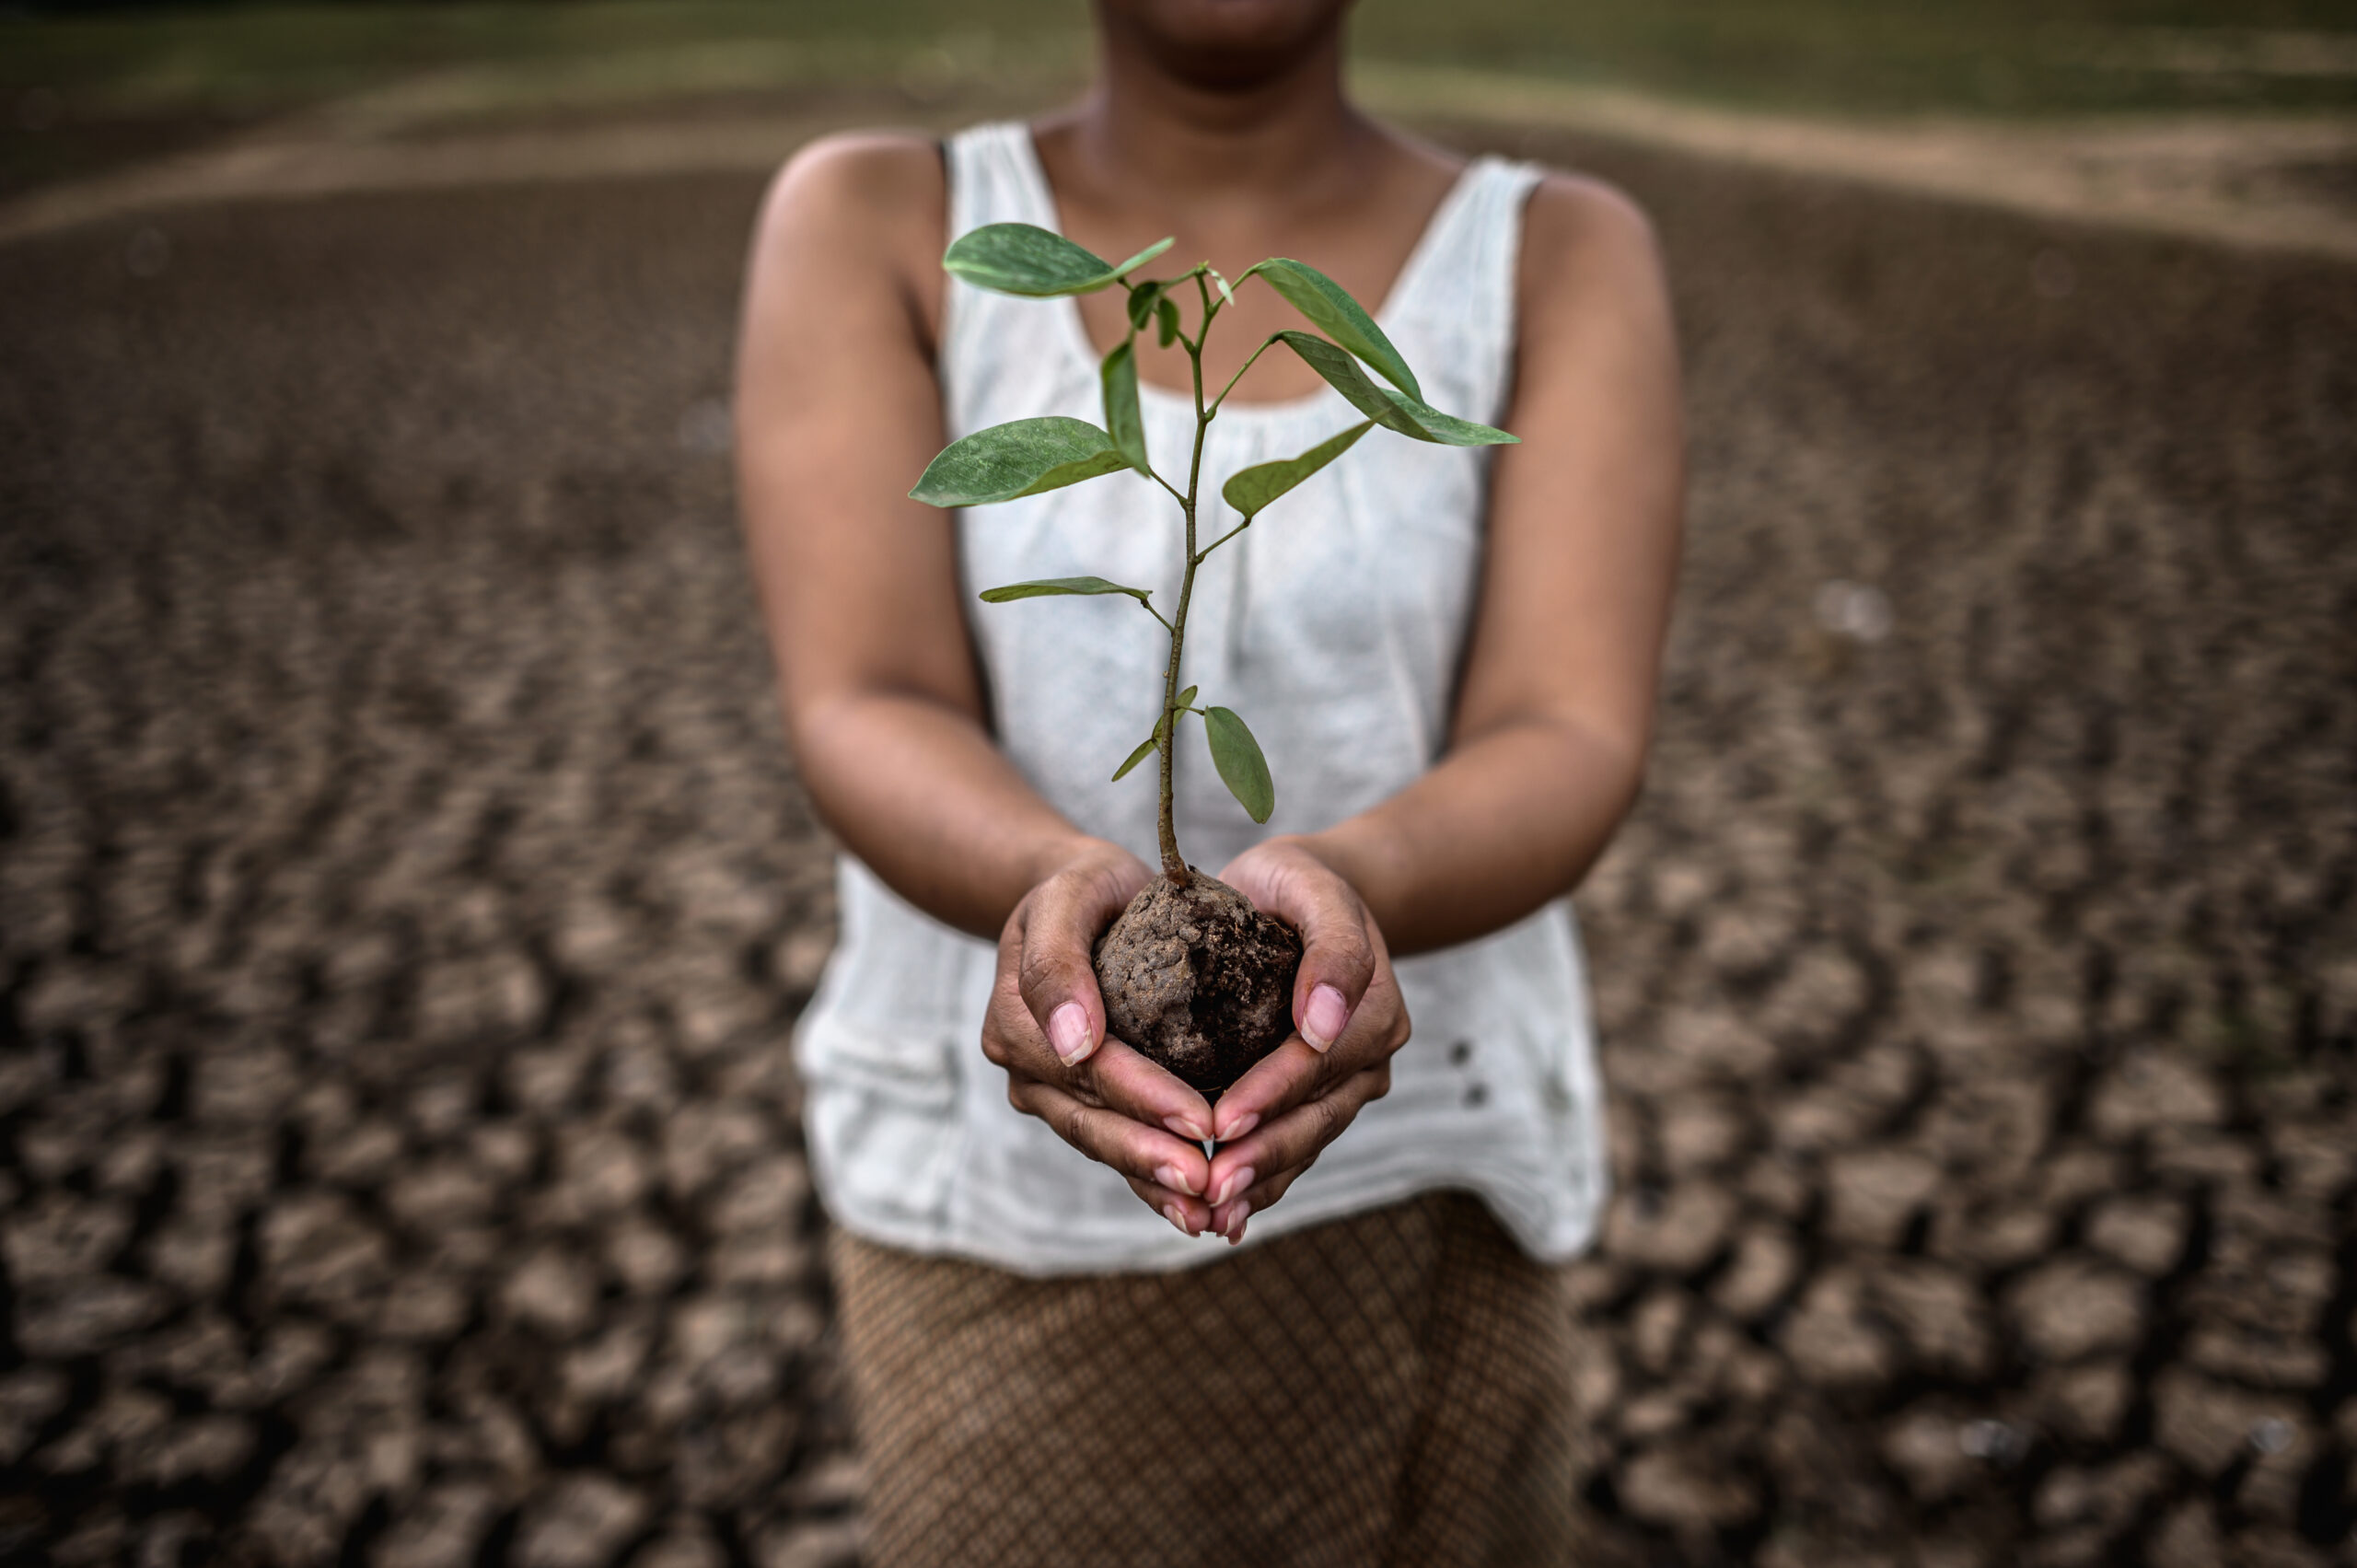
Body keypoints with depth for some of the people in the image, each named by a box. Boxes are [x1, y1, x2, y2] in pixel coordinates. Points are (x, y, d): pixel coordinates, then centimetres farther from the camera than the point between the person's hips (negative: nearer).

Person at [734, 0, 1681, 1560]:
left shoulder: (1564, 257, -3)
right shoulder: (870, 224, -4)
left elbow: (1572, 750, -17)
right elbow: (864, 722, -16)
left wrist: (1334, 889, -38)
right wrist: (1056, 889, -38)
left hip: (1411, 1185, 1)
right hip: (991, 1191, 0)